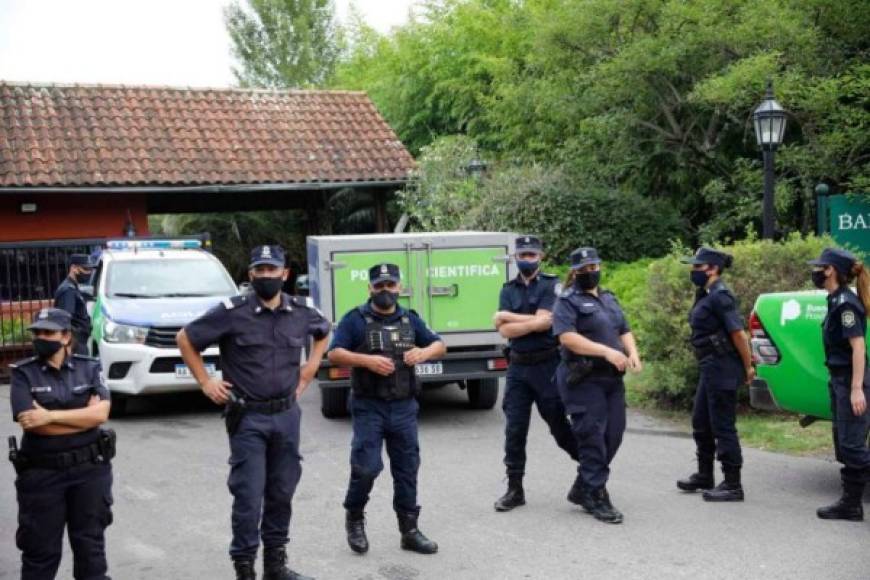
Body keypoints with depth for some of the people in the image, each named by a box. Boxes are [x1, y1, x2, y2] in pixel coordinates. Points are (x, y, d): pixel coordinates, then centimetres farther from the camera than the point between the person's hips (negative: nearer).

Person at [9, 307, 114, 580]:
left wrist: (51, 416, -18)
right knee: (40, 549, 7)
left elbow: (101, 414, -11)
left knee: (90, 542, 11)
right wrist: (84, 415, -12)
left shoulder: (89, 368, 2)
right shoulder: (23, 374, -3)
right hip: (41, 473, -1)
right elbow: (29, 421, -16)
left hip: (90, 468, 1)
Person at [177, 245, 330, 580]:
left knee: (282, 492, 12)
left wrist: (310, 368, 13)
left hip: (287, 415, 4)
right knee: (249, 496, -3)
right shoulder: (233, 312, -11)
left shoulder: (301, 312, 1)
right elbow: (186, 339, -2)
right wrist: (205, 382, -3)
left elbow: (324, 332, 24)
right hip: (248, 417, -4)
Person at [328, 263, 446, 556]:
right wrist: (368, 360, -24)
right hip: (369, 407, -4)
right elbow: (334, 355, -10)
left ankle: (409, 531, 17)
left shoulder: (410, 319, 11)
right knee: (366, 467, -9)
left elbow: (440, 346, 14)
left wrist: (424, 352, -9)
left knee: (407, 469, 7)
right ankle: (354, 518, 17)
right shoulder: (355, 319, -3)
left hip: (404, 407, 4)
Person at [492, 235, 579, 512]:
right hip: (518, 367, 4)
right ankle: (515, 489, 10)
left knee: (558, 424, 4)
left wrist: (509, 316, -8)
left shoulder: (552, 286, -2)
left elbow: (545, 322, -15)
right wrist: (534, 322, -11)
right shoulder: (508, 290, 9)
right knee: (514, 429, 2)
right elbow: (505, 331, -2)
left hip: (547, 366, -4)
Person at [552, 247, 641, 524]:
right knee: (592, 437, -6)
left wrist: (633, 353, -2)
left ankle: (582, 489, 23)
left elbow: (625, 331, 20)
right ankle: (596, 497, 2)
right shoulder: (568, 301, -5)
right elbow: (567, 337, -18)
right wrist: (606, 351, -24)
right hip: (583, 379, -8)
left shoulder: (609, 299, 20)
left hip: (612, 377, 8)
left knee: (613, 435, 8)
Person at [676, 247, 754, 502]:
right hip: (710, 368, 10)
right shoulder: (705, 295, 13)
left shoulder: (720, 296, -17)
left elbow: (738, 333, -19)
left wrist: (748, 367, -14)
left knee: (723, 426, -4)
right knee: (701, 423, 18)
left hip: (722, 369, -10)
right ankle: (704, 476, 31)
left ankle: (733, 486, 4)